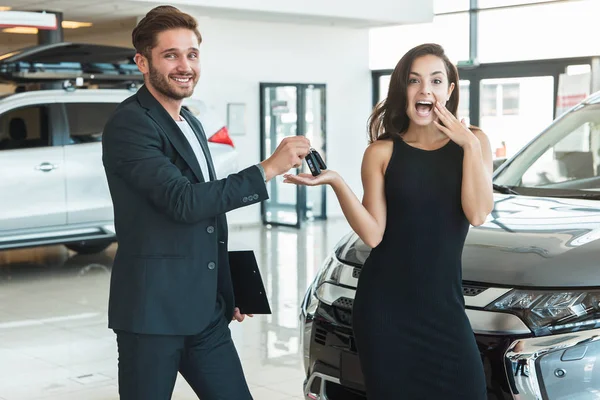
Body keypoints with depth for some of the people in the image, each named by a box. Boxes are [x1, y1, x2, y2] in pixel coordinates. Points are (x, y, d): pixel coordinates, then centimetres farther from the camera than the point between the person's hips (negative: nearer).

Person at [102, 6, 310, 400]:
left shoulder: (192, 124, 16)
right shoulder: (129, 123, -12)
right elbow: (183, 202, -23)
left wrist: (227, 292, 22)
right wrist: (268, 169, -21)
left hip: (206, 312, 8)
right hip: (153, 312, -8)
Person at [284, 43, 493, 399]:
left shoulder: (473, 142, 4)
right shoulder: (382, 152, 1)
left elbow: (478, 214, -9)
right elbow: (373, 234, -7)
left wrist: (469, 145, -13)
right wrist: (335, 181, -18)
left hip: (443, 303, 1)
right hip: (384, 306, -1)